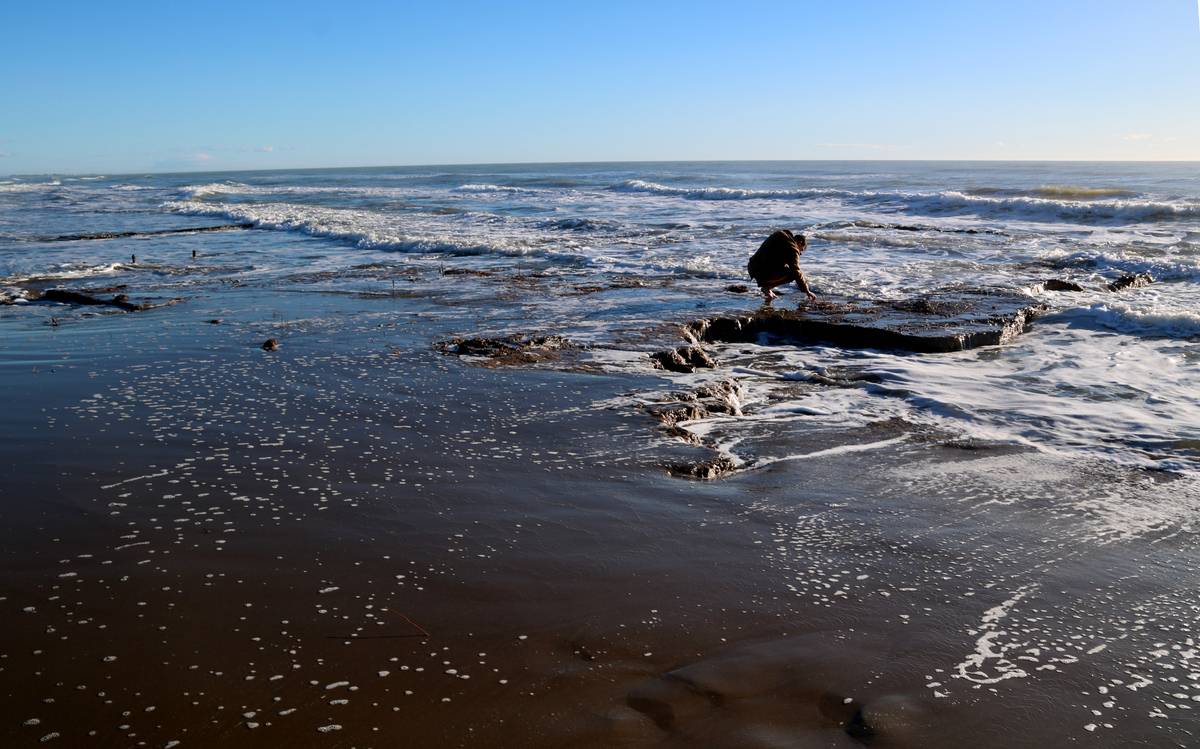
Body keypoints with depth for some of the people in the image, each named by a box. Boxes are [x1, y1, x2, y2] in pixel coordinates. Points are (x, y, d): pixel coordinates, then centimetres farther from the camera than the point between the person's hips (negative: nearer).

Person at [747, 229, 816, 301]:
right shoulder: (792, 248, -9)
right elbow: (796, 272, -14)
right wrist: (807, 291, -10)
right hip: (762, 273, -9)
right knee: (792, 274, -3)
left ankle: (766, 285, 15)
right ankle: (767, 287, -3)